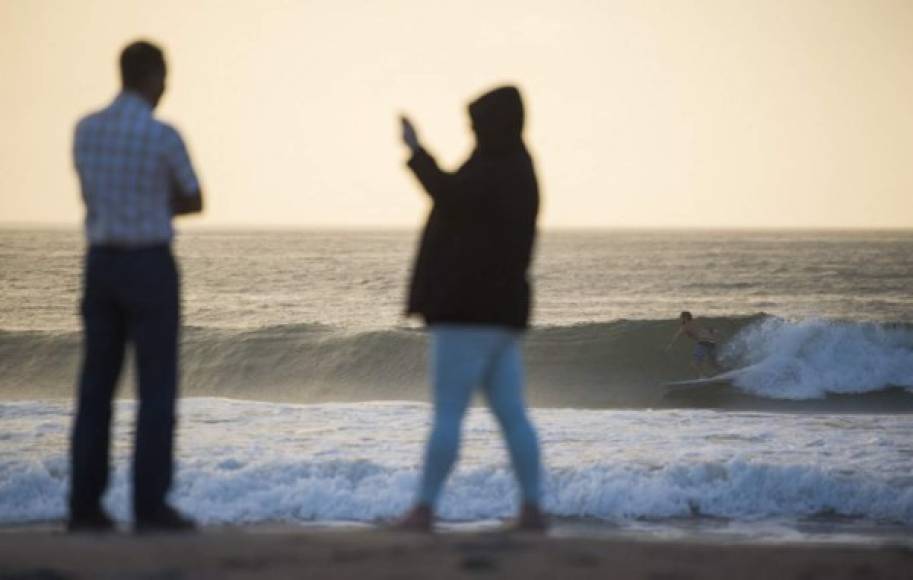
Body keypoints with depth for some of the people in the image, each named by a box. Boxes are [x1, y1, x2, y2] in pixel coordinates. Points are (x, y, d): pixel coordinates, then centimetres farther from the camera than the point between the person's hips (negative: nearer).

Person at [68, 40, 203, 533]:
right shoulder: (164, 137, -13)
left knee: (97, 389, 7)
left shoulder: (85, 130, 6)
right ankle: (150, 507, -4)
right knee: (157, 390, -1)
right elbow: (194, 202, 4)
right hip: (150, 272, -5)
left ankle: (86, 506, 5)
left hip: (101, 269, 5)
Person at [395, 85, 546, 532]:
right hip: (502, 307, 10)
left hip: (472, 308, -10)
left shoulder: (493, 172, -14)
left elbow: (450, 197, -30)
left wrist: (416, 151, -23)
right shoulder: (516, 171, 17)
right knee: (511, 413, 7)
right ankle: (532, 508, 6)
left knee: (447, 412, -7)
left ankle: (424, 509, -7)